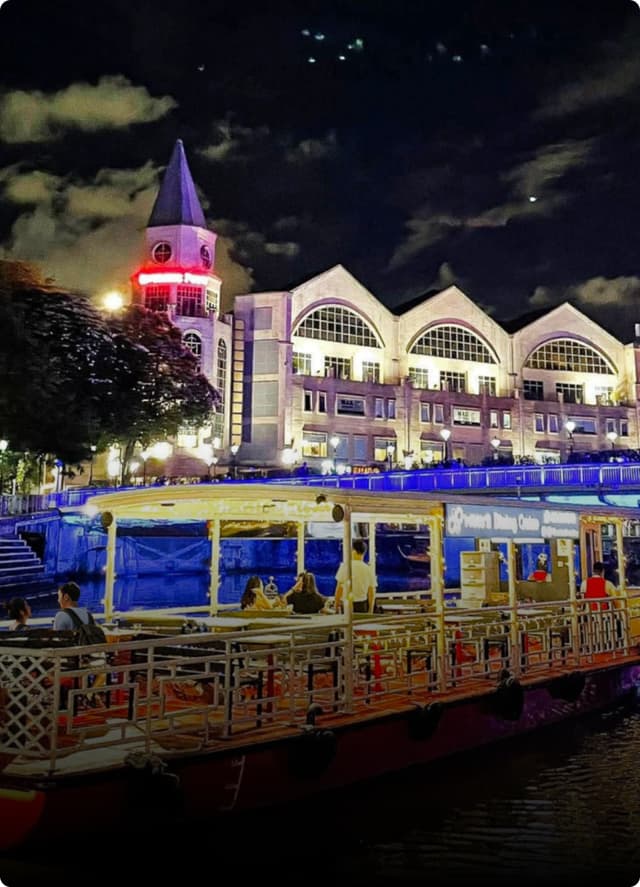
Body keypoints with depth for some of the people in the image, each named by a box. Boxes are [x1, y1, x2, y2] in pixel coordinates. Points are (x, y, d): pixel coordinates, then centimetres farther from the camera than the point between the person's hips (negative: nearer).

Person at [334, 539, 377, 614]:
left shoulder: (345, 566, -10)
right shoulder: (369, 569, -1)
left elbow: (339, 588, -7)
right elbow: (371, 592, 4)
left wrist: (337, 605, 3)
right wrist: (370, 611, 14)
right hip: (362, 605, 3)